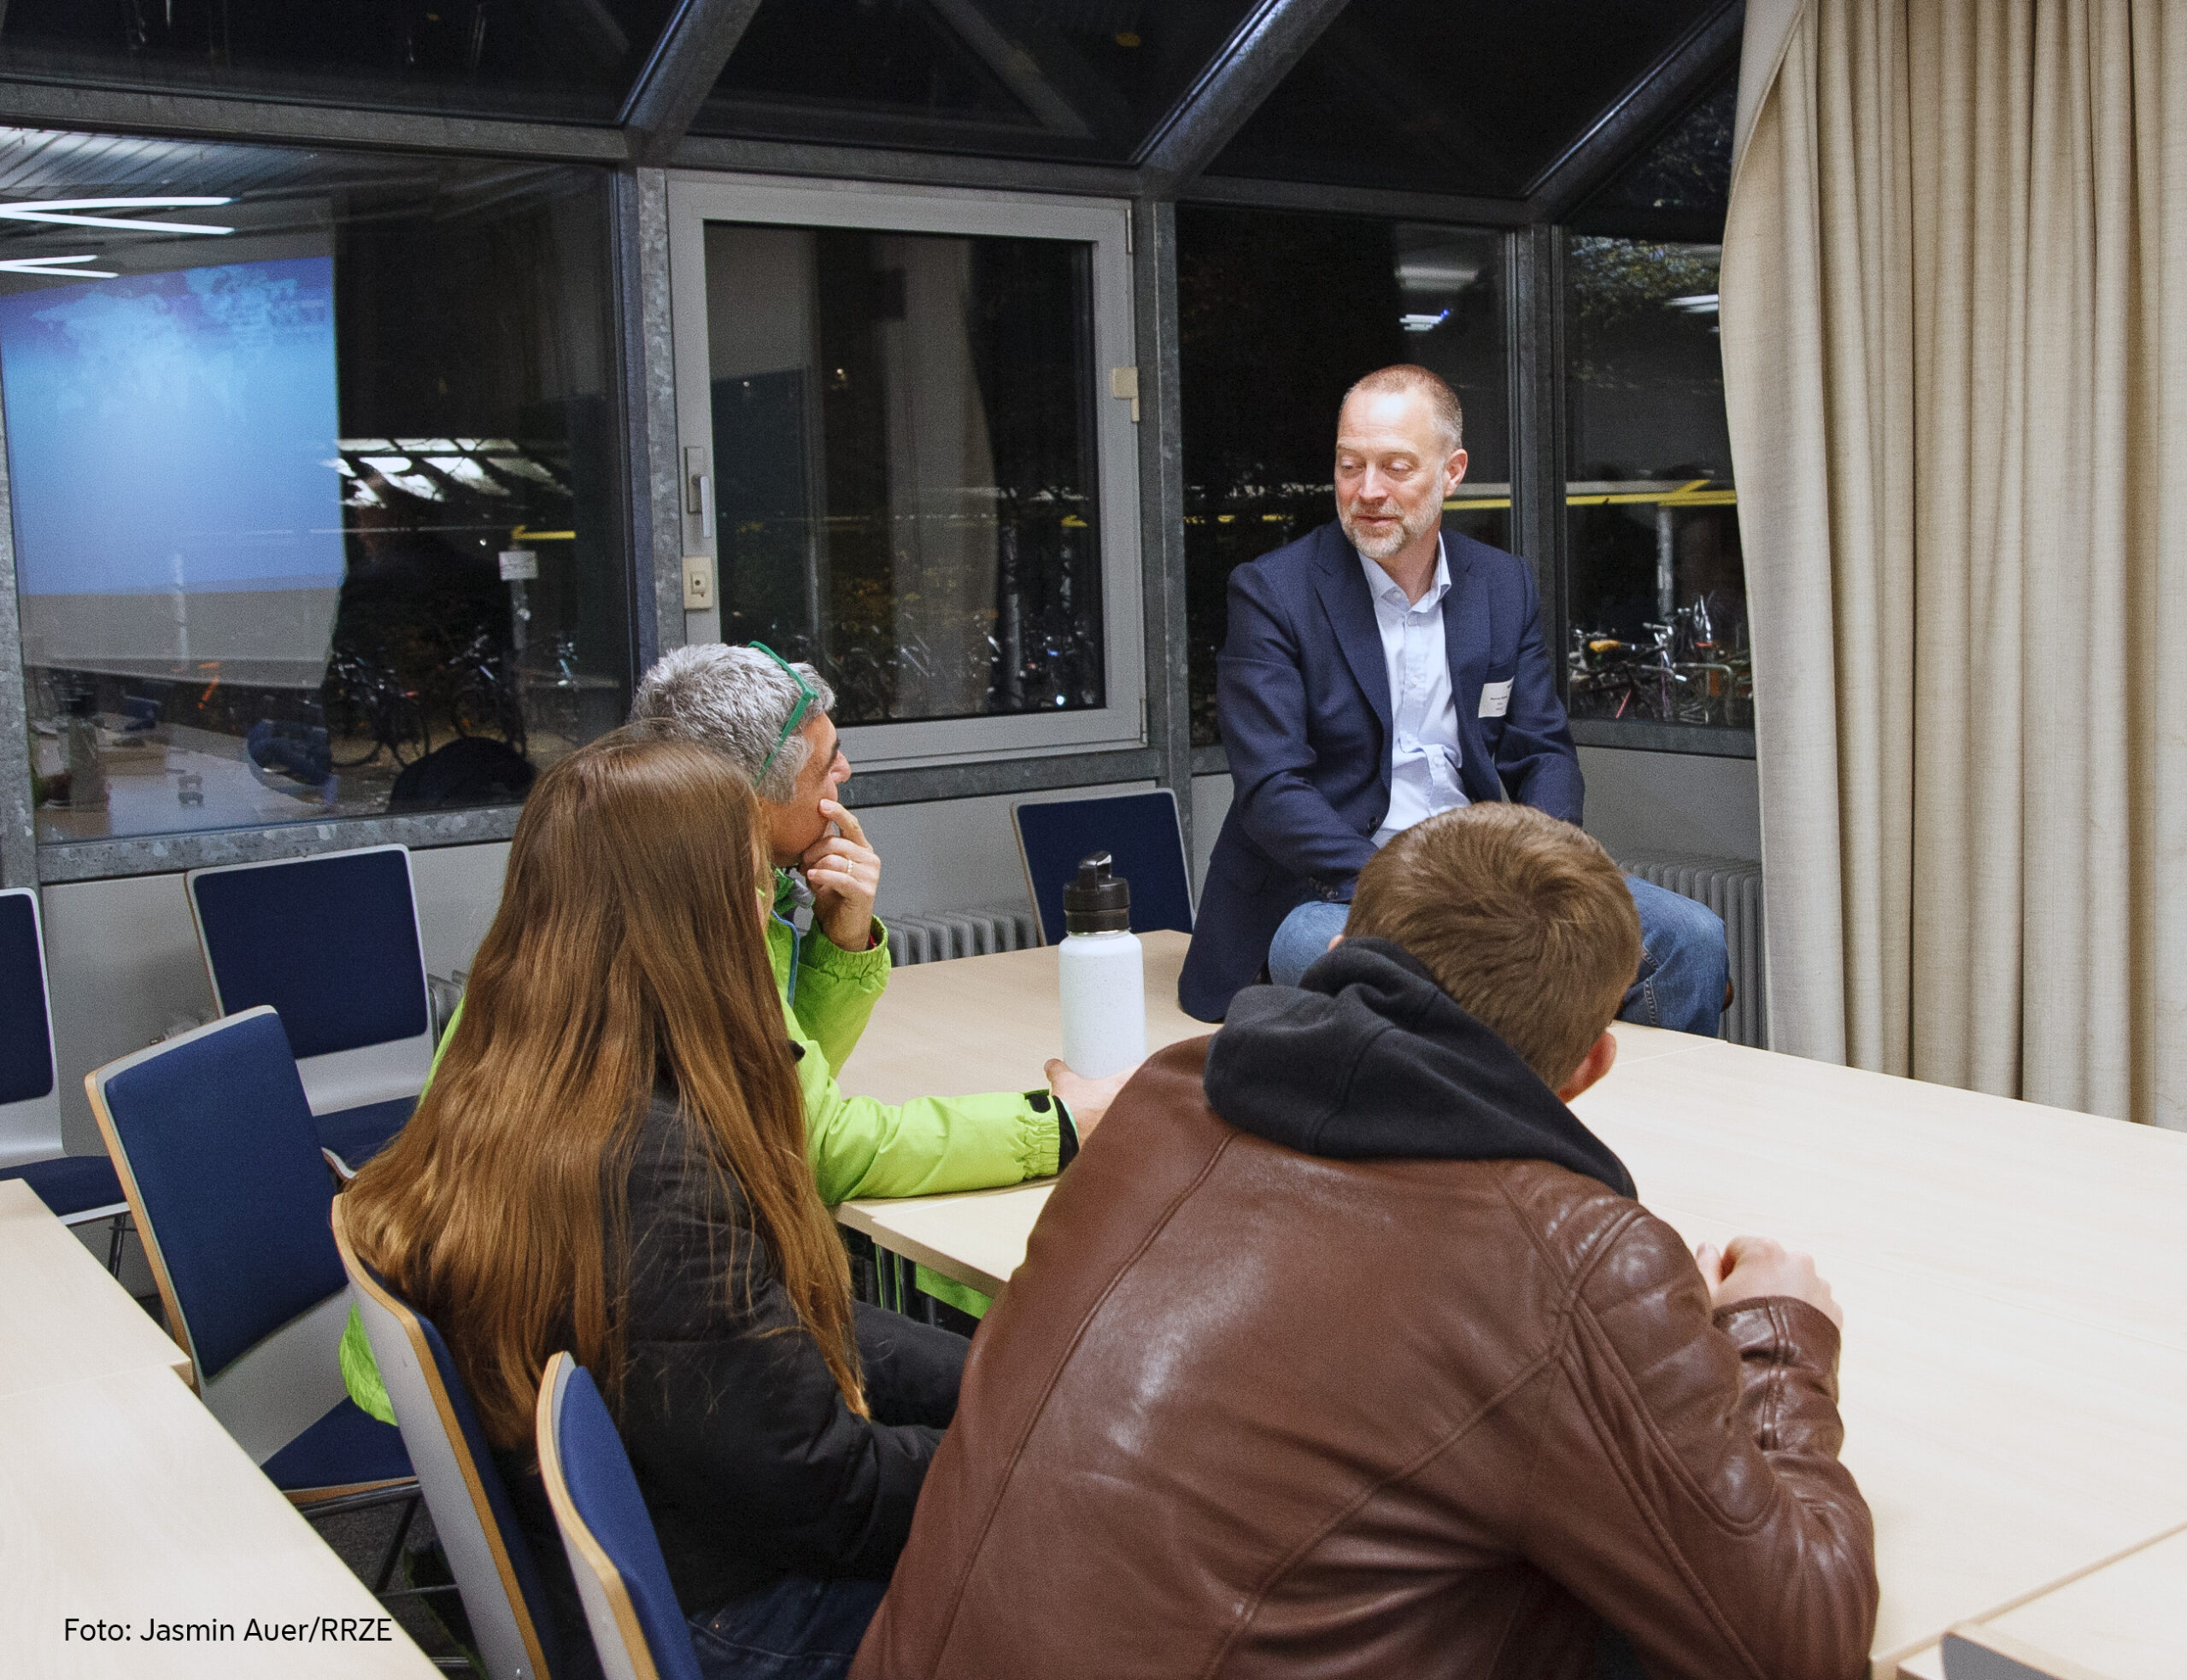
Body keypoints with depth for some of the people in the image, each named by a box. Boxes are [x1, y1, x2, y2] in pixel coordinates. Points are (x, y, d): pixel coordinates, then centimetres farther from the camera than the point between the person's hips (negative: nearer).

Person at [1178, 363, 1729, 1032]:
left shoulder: (1505, 586, 11)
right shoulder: (1271, 593, -5)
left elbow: (1544, 753, 11)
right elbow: (1271, 789, -13)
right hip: (1329, 887, -4)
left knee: (1693, 938, -11)